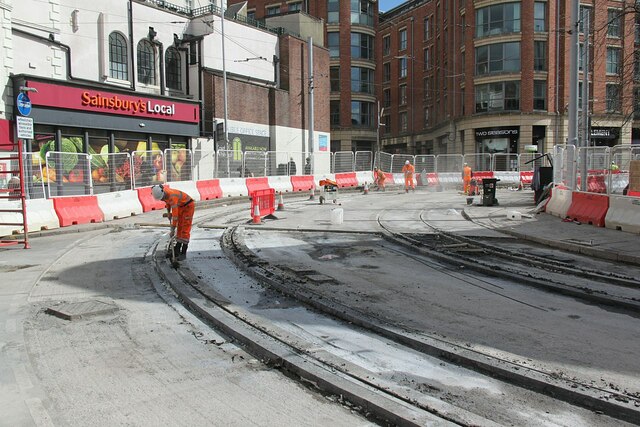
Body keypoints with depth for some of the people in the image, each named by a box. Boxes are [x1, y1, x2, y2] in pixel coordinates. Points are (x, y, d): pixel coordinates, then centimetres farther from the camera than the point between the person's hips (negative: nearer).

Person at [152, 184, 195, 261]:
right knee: (179, 228, 11)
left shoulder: (172, 196, -37)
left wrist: (173, 229, -32)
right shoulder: (164, 192, -11)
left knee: (185, 230, -10)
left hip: (188, 206, -9)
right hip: (181, 206, 9)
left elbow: (175, 214, -36)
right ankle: (177, 250, 18)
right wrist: (168, 213, 17)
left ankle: (183, 253, -7)